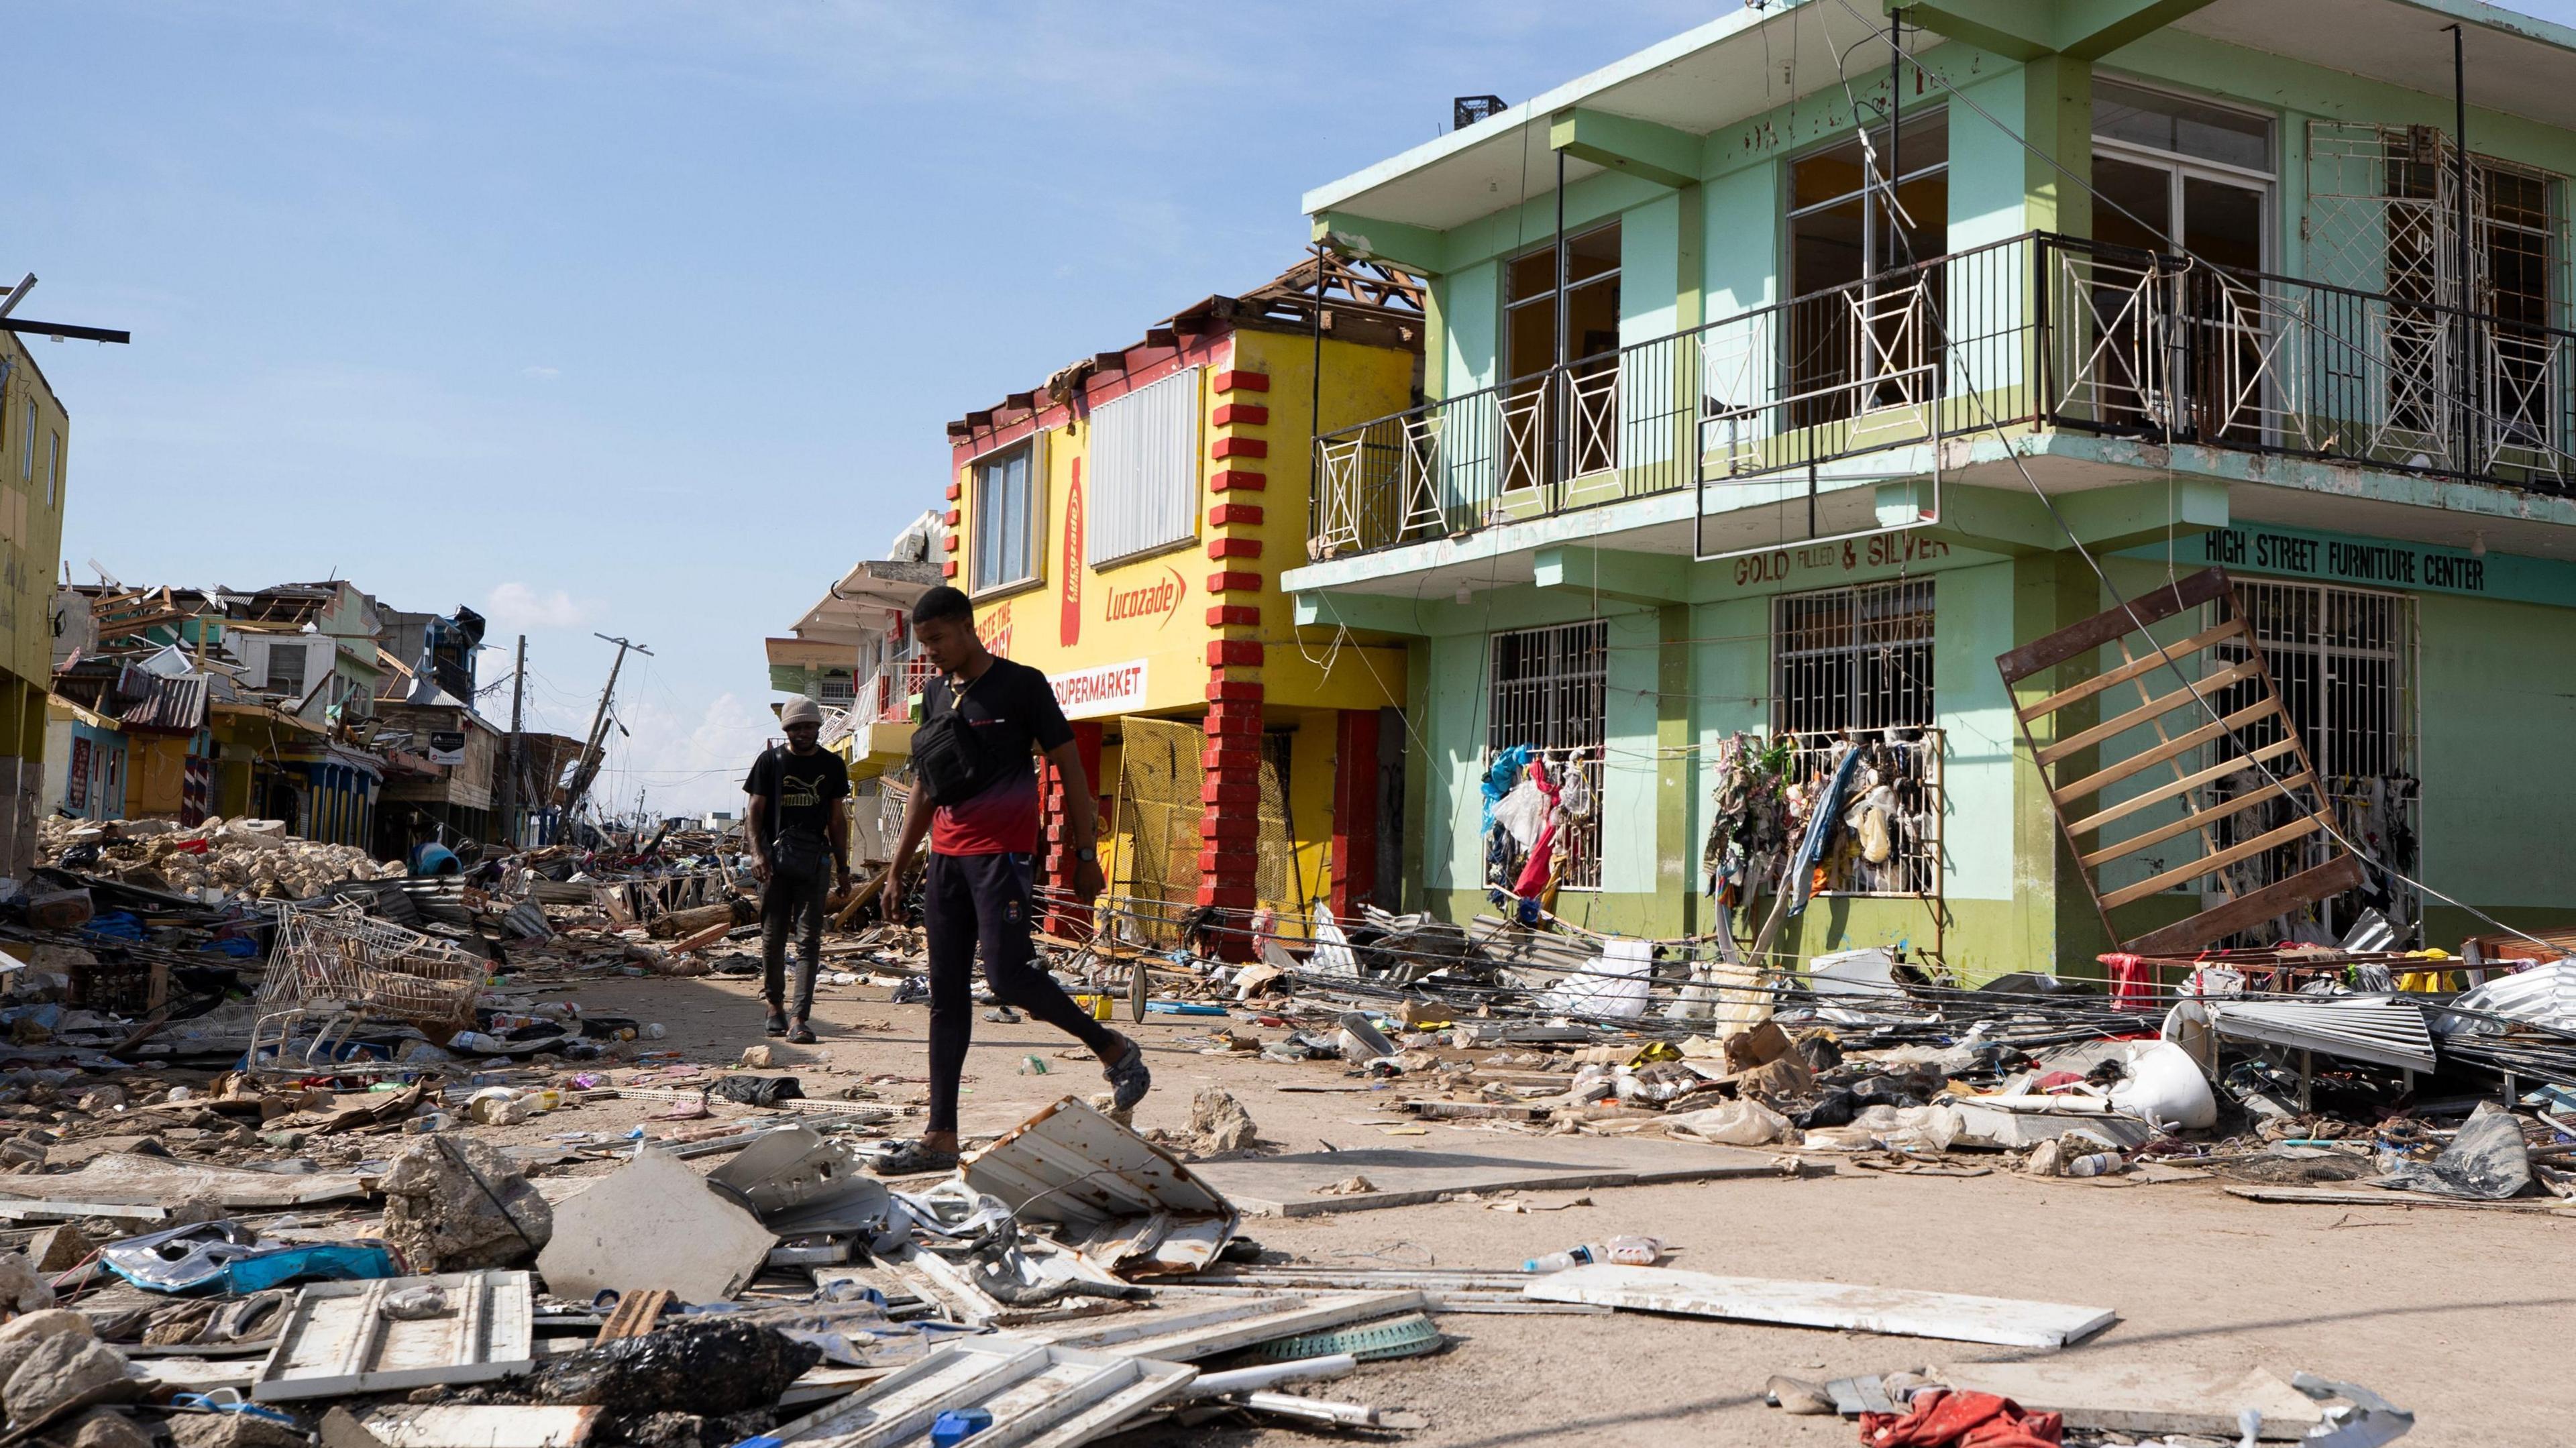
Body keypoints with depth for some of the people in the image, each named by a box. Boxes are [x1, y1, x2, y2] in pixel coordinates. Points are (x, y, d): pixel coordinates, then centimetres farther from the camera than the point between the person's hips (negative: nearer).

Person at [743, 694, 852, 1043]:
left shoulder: (832, 765, 10)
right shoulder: (770, 761, 4)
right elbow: (754, 812, 2)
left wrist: (842, 865, 12)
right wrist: (757, 852, -13)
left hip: (813, 860, 1)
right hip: (775, 857, -1)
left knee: (809, 938, -8)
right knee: (773, 936, 5)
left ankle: (800, 1018, -12)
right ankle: (775, 1005, 23)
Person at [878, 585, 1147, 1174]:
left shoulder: (1021, 685, -4)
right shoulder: (936, 694, 15)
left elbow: (1070, 768, -4)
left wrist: (1085, 854, -7)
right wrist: (899, 865, 18)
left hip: (1002, 851, -7)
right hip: (947, 855, 7)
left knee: (1008, 975, -17)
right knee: (947, 993, 4)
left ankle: (1115, 1049, 6)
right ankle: (940, 1137, 6)